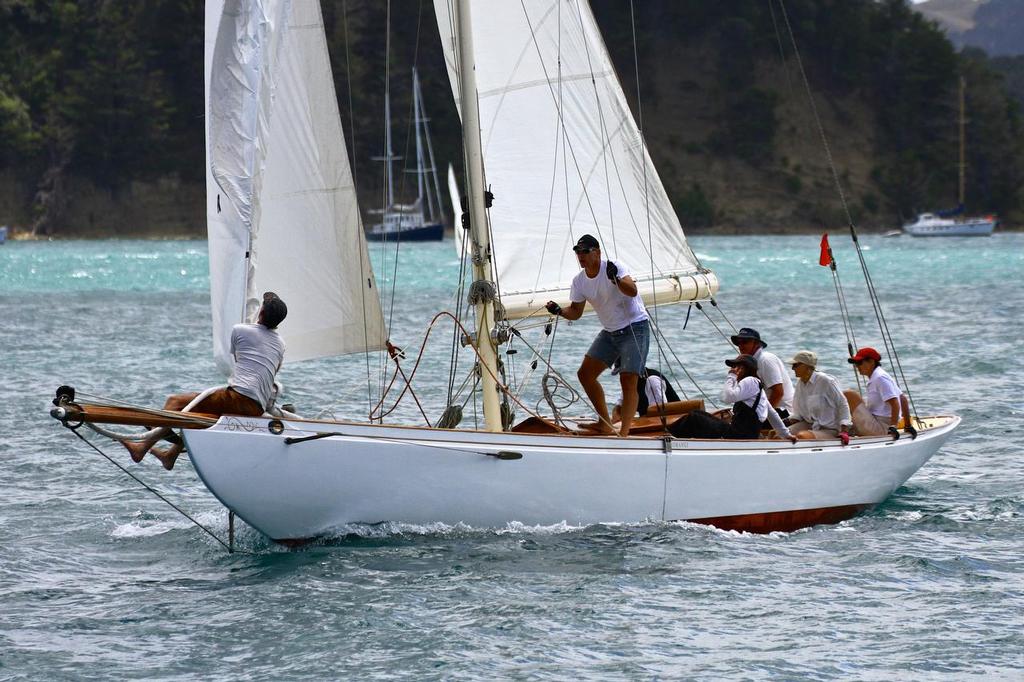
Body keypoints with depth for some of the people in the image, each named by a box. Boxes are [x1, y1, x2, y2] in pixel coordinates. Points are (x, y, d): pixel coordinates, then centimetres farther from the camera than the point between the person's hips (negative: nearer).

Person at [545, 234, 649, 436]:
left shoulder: (614, 267, -17)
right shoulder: (579, 281, 1)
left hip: (635, 327, -8)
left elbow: (632, 291, -33)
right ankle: (605, 424, 15)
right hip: (610, 332, 8)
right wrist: (559, 311, -12)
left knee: (628, 379, -17)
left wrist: (616, 280, -52)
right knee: (585, 374, 5)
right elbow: (576, 312, 9)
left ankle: (624, 432, -20)